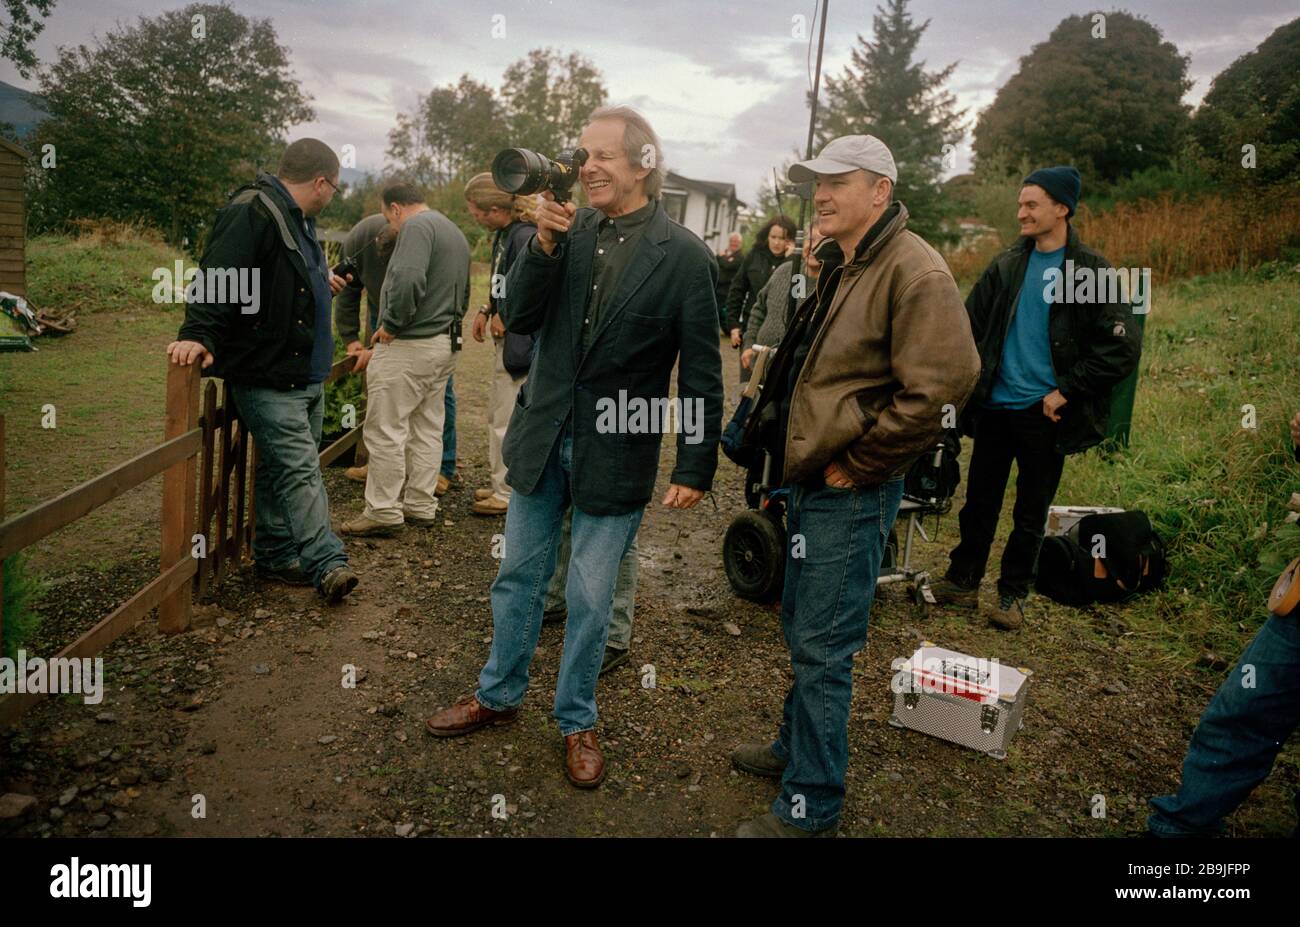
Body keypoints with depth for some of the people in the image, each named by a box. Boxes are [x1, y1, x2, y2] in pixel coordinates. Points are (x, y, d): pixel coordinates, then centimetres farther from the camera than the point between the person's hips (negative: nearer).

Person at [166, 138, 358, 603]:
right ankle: (328, 564, -11)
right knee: (300, 469, -11)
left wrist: (320, 282, 50)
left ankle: (275, 554, 24)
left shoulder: (297, 220, 17)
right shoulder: (251, 212, -15)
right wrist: (200, 334, -36)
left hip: (306, 374, 10)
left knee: (281, 467, 14)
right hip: (267, 377, -10)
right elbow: (218, 276, -25)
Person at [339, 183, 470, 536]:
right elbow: (463, 295, 26)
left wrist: (391, 324, -16)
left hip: (410, 346, -10)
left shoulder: (417, 226, -11)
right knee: (428, 428, 14)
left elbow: (407, 280, -28)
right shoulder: (455, 232, 20)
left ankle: (383, 512, 1)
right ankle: (420, 506, 21)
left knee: (385, 429, -3)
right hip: (447, 344, 10)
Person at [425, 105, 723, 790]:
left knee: (589, 597, 8)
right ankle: (499, 694, 39)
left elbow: (701, 375, -8)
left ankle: (576, 721, 30)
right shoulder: (571, 228, 0)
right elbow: (519, 317, -3)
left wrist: (695, 468, -8)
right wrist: (543, 244, -18)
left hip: (615, 453, -4)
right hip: (541, 436, 4)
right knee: (518, 575, 18)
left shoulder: (684, 257, -11)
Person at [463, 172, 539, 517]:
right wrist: (486, 311, 7)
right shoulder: (503, 234, 8)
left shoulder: (526, 236, -22)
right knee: (497, 416, 19)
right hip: (505, 340, 10)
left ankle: (507, 494, 12)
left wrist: (506, 318, -16)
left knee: (507, 422, -1)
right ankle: (500, 484, 33)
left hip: (519, 343, -10)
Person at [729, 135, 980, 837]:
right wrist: (804, 454, 13)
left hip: (850, 491, -10)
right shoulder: (841, 266, 15)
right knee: (801, 627, 21)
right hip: (812, 478, 10)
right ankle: (796, 746, 41)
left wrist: (859, 463, -19)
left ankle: (810, 806, 16)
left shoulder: (912, 269, -16)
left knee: (822, 648, 0)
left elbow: (942, 383, -26)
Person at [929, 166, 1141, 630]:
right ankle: (962, 581, 25)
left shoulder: (1091, 271, -6)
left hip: (1045, 412, -3)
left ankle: (1013, 594, 23)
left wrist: (1066, 391, -12)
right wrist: (973, 377, 2)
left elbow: (1122, 349, -9)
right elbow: (971, 322, 12)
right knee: (979, 500, 11)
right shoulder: (1007, 264, 6)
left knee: (1031, 513, 8)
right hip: (995, 404, 4)